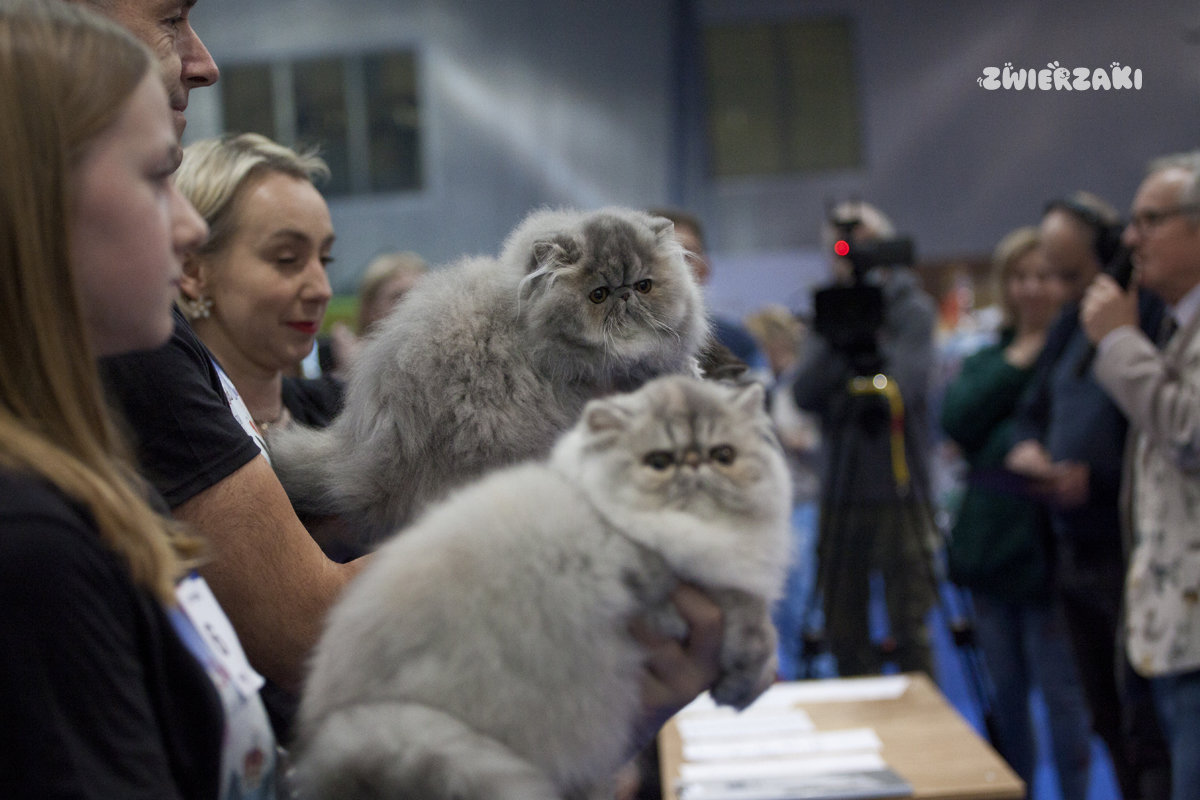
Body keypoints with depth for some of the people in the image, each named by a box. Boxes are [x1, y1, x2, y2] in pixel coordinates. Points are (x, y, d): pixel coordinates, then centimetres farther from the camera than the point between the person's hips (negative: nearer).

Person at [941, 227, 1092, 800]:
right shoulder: (988, 359, 14)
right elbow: (957, 420, -4)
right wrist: (1018, 361, -8)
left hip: (1049, 552, -6)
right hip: (991, 546, 6)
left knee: (1061, 693, -1)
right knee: (1005, 693, 14)